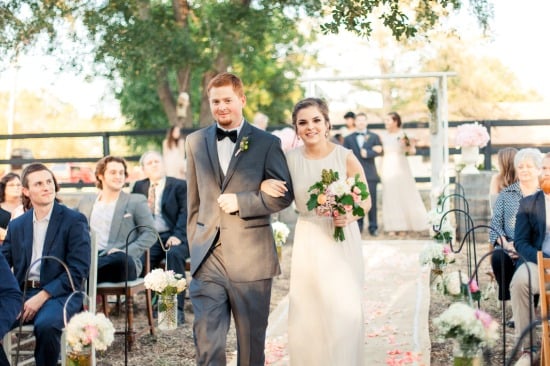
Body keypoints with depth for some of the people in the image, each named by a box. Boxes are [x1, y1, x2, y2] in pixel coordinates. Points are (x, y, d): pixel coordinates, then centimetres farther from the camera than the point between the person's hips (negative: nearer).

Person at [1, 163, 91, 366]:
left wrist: (42, 296, -18)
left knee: (45, 324, -35)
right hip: (22, 293, 4)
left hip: (60, 294, -4)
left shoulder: (74, 220, -1)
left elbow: (78, 269, -8)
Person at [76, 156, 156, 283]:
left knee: (120, 258, -40)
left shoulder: (136, 201, 14)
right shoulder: (86, 201, 24)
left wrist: (126, 252, -11)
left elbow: (150, 234, 6)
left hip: (121, 260, -1)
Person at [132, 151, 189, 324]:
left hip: (174, 236, -3)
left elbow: (185, 213, -2)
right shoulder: (139, 187, 19)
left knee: (174, 254, -35)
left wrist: (177, 236, -19)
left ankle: (177, 309, -32)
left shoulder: (180, 185, 7)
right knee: (139, 258, -29)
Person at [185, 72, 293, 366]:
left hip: (251, 260, -1)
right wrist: (194, 247, 12)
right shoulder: (195, 142, 10)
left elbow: (284, 195, -2)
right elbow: (193, 201, 14)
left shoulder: (267, 143, 1)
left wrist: (241, 202, -14)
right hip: (207, 259, 2)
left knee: (252, 341, 11)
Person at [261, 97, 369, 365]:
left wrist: (350, 216, -21)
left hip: (342, 241, -2)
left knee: (343, 313, -2)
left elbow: (365, 201, 0)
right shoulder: (290, 159, -1)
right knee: (306, 313, 5)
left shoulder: (346, 157, -8)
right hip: (308, 242, 2)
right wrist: (264, 185, -12)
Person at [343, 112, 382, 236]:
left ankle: (373, 227, 4)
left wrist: (367, 153, -11)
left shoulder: (374, 137, 12)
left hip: (370, 174, 0)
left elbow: (378, 151, 0)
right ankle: (358, 226, 8)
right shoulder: (348, 138, 12)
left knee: (372, 201, -1)